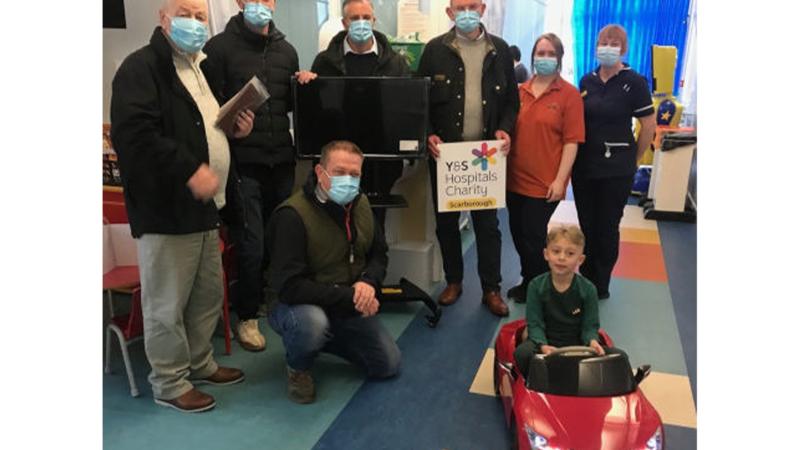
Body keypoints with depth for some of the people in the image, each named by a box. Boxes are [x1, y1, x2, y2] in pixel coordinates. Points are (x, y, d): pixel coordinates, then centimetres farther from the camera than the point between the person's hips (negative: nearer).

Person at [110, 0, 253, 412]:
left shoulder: (202, 68, 19)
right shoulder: (141, 67, -10)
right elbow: (134, 134, -23)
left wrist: (235, 128, 11)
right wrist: (189, 170, -27)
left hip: (203, 205, 9)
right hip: (165, 208, -9)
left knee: (208, 293, 17)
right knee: (167, 302, 1)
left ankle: (199, 363, 34)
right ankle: (169, 383, 17)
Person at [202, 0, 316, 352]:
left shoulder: (285, 49, 14)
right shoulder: (220, 47, -2)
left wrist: (303, 85, 1)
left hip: (281, 160, 5)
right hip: (242, 162, -5)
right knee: (251, 245, -1)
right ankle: (247, 317, 19)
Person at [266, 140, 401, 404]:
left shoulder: (360, 204, -3)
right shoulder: (292, 216, -25)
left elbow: (379, 255, 5)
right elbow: (290, 286, -29)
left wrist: (369, 283, -19)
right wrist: (350, 297, -30)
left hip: (349, 307, 6)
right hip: (298, 305, -6)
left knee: (389, 365, 5)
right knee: (312, 323, -41)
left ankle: (324, 339, 24)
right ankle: (297, 367, -3)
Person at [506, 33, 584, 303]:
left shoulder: (569, 95, -5)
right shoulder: (520, 92, 6)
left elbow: (572, 141, -8)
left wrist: (560, 180, -13)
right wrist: (504, 169, 8)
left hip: (545, 183, -5)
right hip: (515, 179, 5)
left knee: (533, 236, 3)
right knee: (518, 233, 14)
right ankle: (528, 282, 34)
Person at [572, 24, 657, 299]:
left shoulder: (634, 82, -8)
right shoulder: (587, 81, 7)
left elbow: (649, 125, -6)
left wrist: (633, 159, 2)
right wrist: (577, 156, 11)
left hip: (616, 168, -4)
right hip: (584, 164, 4)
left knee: (607, 227, 6)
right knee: (586, 225, 12)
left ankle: (600, 287, 21)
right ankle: (585, 281, 27)